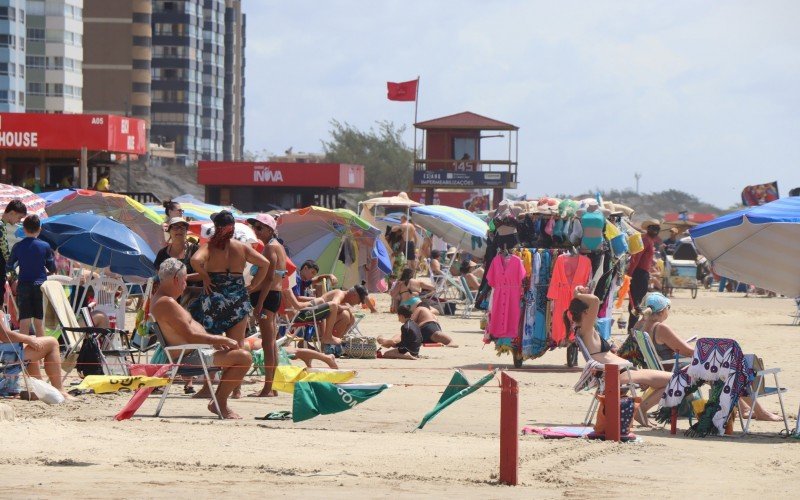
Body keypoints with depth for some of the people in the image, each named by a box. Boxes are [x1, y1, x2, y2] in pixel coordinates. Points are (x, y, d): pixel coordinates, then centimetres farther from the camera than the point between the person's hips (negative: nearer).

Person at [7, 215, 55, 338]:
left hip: (23, 286, 0)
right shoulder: (45, 246, -3)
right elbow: (52, 269, 3)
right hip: (40, 286, 0)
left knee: (24, 322, -1)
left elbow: (8, 267, 7)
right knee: (39, 322, 6)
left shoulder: (18, 247, -2)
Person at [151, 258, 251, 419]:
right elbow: (190, 336, -24)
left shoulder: (159, 300, 15)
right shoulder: (167, 303, -20)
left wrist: (215, 341, 12)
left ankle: (218, 402, 21)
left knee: (236, 354, 25)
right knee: (244, 357, -17)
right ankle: (220, 403, -5)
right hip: (190, 357, -12)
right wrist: (221, 340, -13)